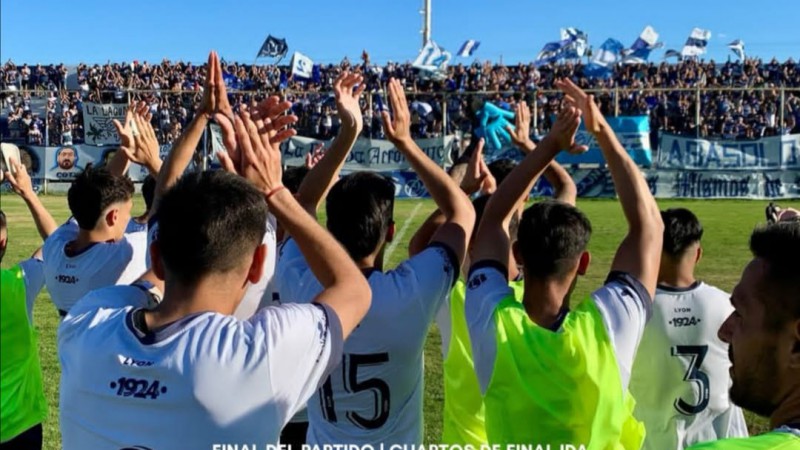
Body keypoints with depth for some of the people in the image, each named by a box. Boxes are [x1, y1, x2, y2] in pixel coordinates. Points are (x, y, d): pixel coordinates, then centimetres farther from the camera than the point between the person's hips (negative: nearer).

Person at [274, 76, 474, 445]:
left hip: (323, 444, 2)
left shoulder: (300, 286, -23)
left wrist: (347, 134, -8)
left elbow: (302, 205, -4)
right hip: (395, 444, -2)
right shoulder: (411, 293, -28)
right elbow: (462, 213, -13)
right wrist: (405, 142, -11)